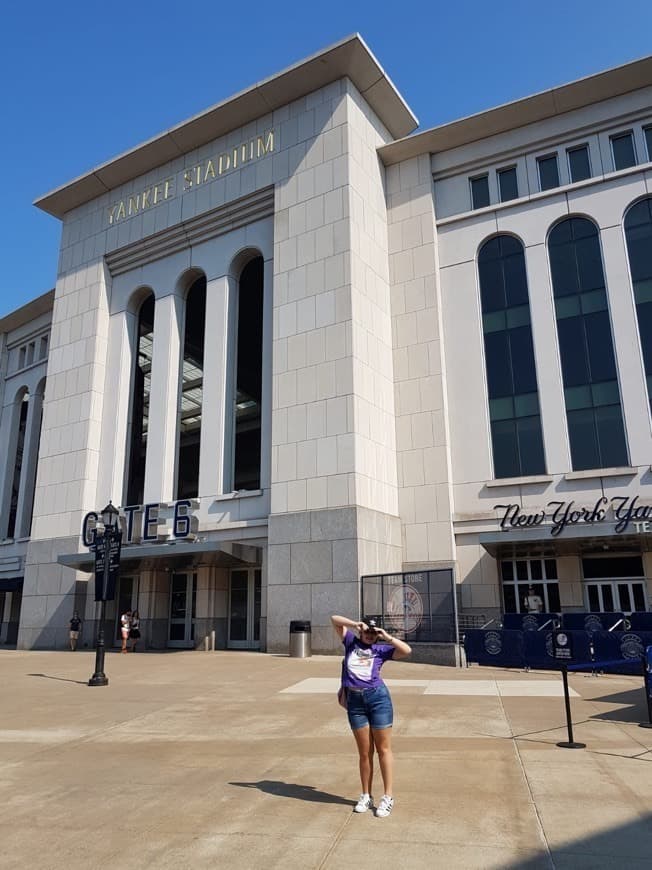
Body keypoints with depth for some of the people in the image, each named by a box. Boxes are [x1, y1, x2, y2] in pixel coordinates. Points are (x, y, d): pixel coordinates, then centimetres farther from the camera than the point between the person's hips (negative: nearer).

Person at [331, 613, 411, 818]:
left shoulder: (381, 649, 9)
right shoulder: (351, 642, 13)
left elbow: (407, 650, -2)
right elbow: (334, 619, 11)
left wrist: (387, 637, -1)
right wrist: (355, 624, 2)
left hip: (378, 697, -1)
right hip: (355, 701, 2)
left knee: (383, 749, 2)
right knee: (364, 752, 9)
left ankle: (388, 797, 9)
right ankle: (366, 796, 22)